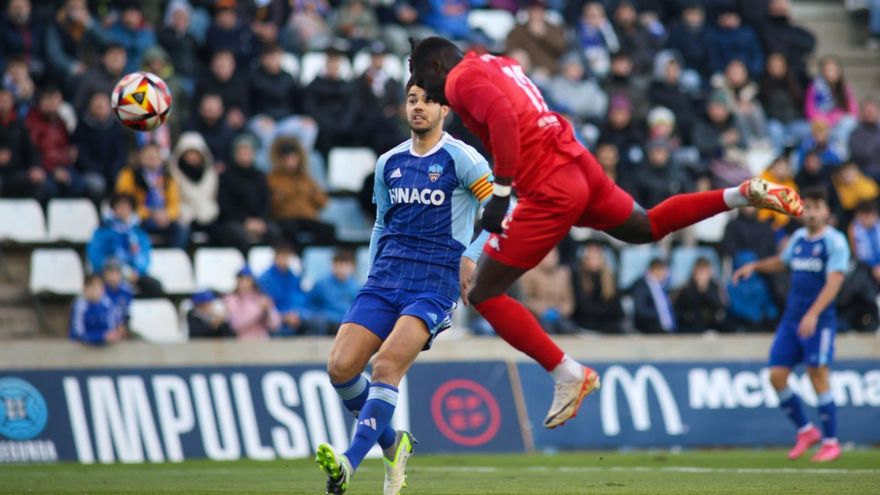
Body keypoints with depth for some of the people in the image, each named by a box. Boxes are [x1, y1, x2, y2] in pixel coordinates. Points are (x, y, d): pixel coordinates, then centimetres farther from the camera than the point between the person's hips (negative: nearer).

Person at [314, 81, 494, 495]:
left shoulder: (460, 158, -3)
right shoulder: (389, 163, 14)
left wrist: (472, 256, -12)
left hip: (435, 284, -6)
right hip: (385, 279, 6)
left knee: (387, 365, -25)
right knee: (340, 367, -10)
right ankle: (392, 444, 12)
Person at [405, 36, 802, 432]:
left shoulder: (462, 79, -6)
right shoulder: (496, 65, 20)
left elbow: (503, 119, -22)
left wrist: (500, 193, -22)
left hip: (550, 190, -9)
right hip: (580, 165, 9)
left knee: (484, 294, -3)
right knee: (647, 228, 33)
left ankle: (568, 374, -5)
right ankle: (743, 194, 24)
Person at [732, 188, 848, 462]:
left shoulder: (835, 242, -8)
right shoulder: (798, 237, 12)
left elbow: (834, 282, -18)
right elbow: (780, 262, 33)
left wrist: (813, 314, -29)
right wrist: (754, 266, 16)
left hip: (819, 321, -7)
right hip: (791, 319, 7)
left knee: (818, 376, -10)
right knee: (777, 376, 0)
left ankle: (830, 442, 0)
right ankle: (805, 431, 16)